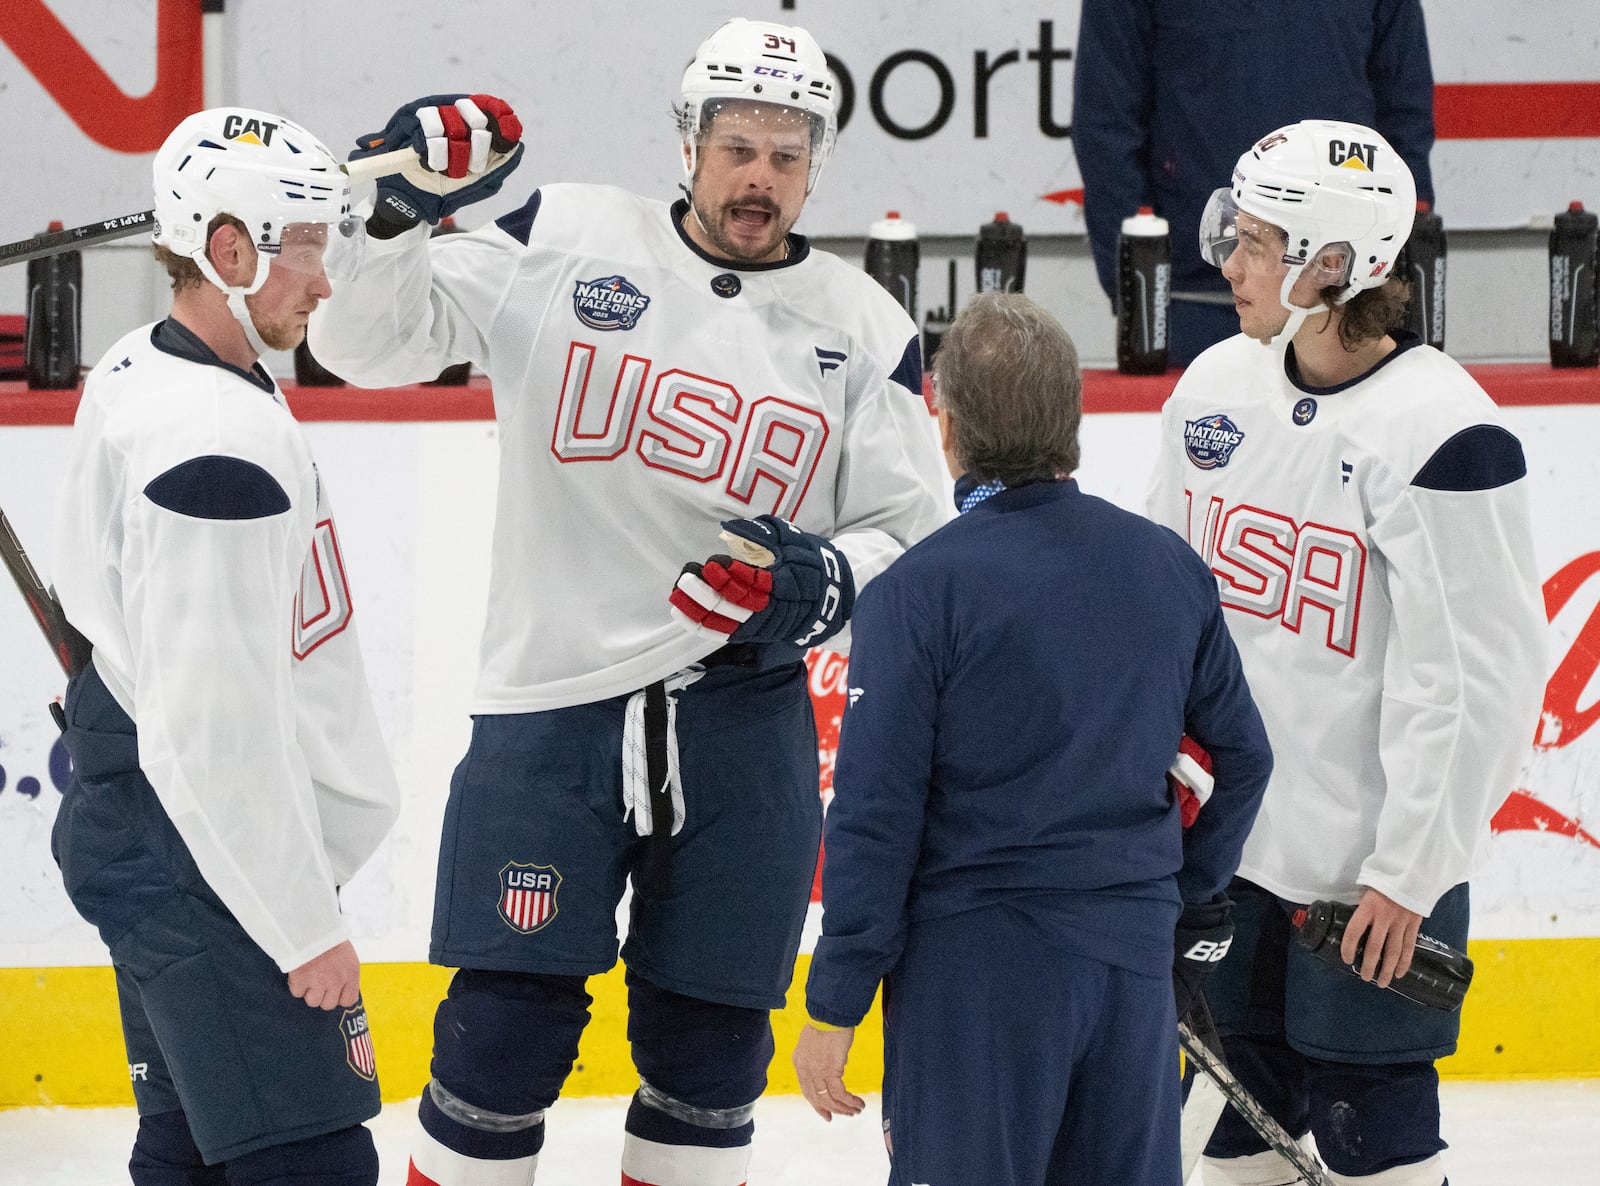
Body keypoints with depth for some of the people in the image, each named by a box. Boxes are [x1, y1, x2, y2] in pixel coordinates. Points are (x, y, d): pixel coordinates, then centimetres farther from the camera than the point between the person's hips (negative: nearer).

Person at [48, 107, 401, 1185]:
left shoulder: (135, 374, 8)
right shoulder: (223, 443, -25)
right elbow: (218, 731, -26)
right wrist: (307, 928, -19)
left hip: (138, 833, 11)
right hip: (198, 861, -11)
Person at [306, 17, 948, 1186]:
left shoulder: (863, 326, 4)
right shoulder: (563, 244, -2)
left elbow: (915, 533, 7)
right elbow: (365, 340, -3)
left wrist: (823, 581, -13)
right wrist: (397, 210, -19)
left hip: (742, 711, 2)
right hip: (551, 704, -2)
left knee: (709, 1042, 8)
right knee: (510, 1025, -5)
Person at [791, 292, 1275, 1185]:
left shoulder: (919, 592, -12)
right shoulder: (1170, 568, 5)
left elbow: (876, 817, -12)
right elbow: (1241, 754, 14)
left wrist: (834, 1007, -6)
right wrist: (1193, 896, 28)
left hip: (977, 971, -5)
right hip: (1133, 959, 5)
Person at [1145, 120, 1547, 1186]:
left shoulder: (1441, 434, -18)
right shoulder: (1218, 387, 4)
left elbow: (1470, 679, -18)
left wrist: (1408, 872, -18)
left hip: (1375, 858, -6)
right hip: (1226, 838, 7)